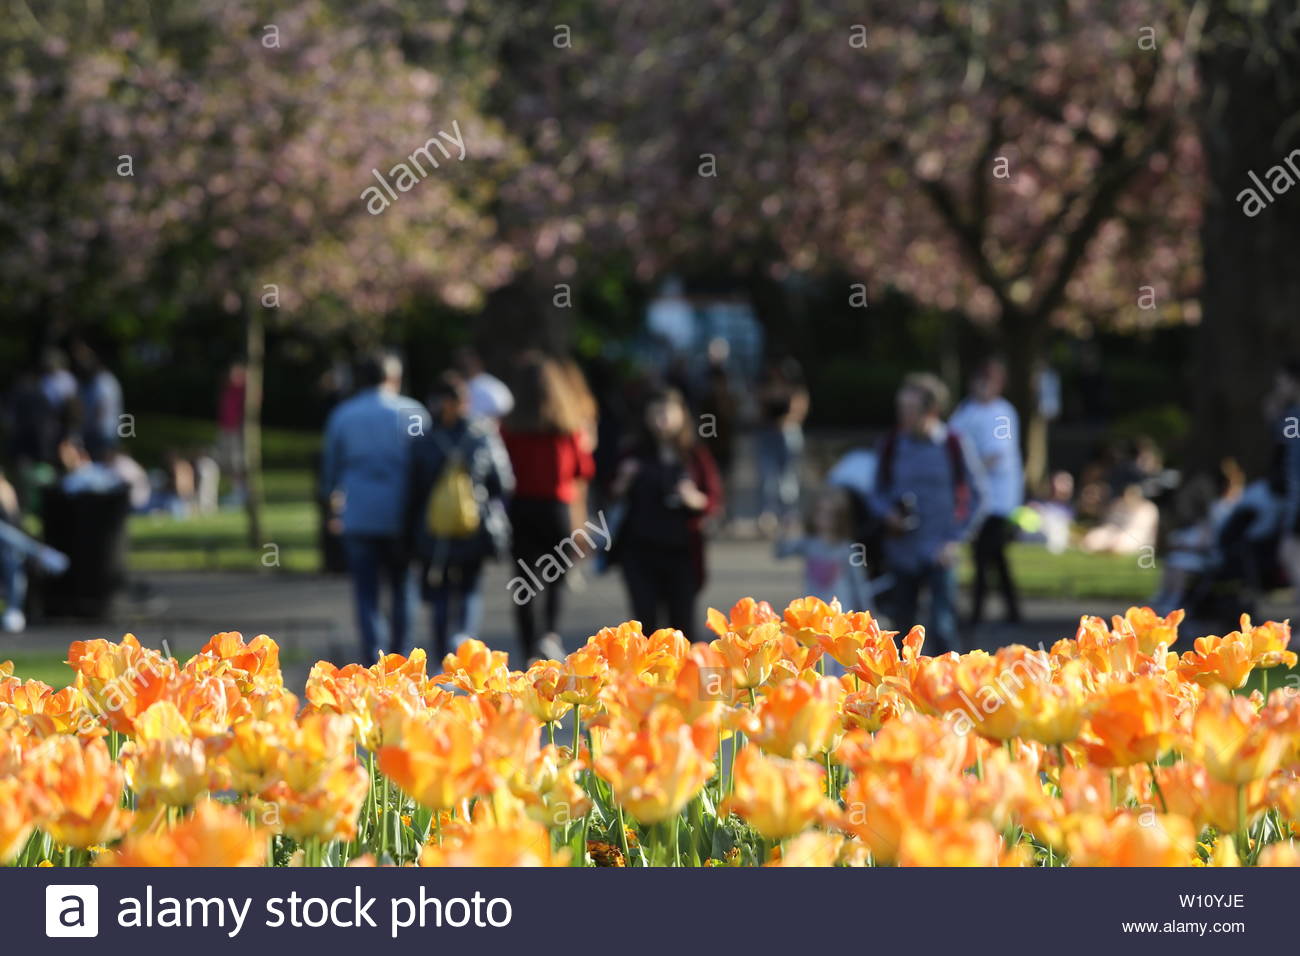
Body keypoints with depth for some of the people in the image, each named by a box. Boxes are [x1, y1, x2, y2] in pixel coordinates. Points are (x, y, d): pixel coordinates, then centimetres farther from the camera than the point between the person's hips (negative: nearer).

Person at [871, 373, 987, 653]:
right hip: (902, 552, 3)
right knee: (902, 624, 11)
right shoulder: (891, 445, 1)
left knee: (943, 628, -14)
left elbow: (977, 496, 1)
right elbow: (878, 493, 12)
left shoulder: (954, 446, -5)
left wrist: (956, 538, -7)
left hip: (939, 554, -3)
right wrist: (888, 513, -10)